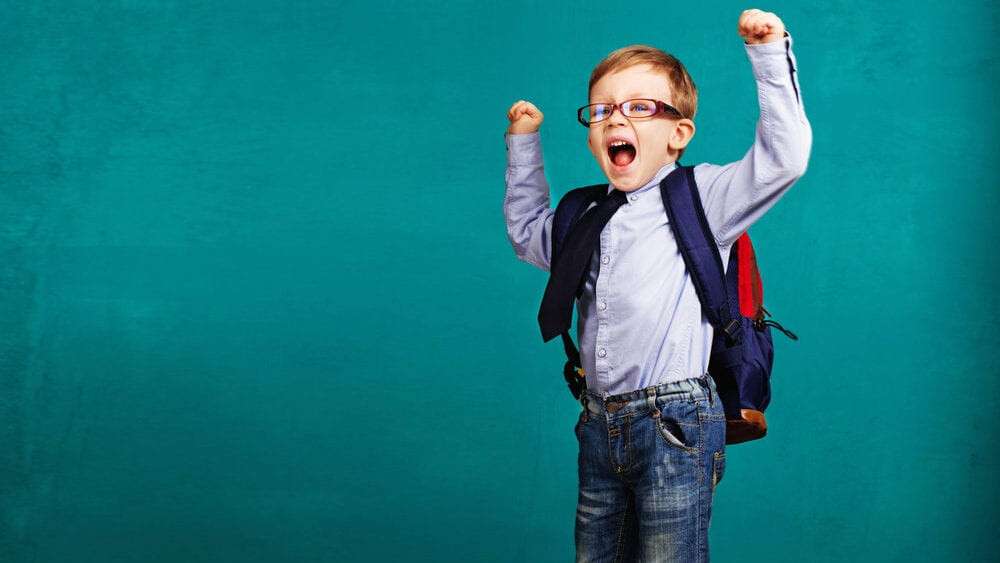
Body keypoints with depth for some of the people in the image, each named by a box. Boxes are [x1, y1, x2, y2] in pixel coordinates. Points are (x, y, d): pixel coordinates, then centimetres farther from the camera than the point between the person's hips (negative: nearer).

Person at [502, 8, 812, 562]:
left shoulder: (699, 198, -1)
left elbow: (783, 158, -13)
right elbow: (527, 230, 37)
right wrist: (523, 143, 32)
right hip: (600, 427, 6)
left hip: (674, 425, -6)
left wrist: (770, 56, -14)